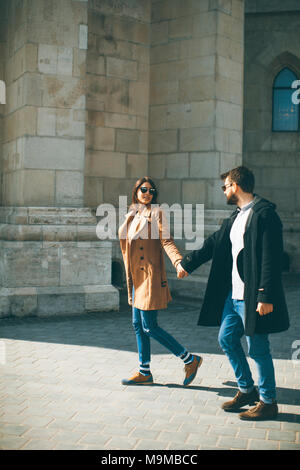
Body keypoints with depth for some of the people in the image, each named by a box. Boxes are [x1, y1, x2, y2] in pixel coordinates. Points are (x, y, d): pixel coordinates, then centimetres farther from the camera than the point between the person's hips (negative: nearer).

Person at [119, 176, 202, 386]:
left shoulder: (157, 213, -5)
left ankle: (190, 359, 5)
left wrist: (178, 262, -32)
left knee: (149, 327, -7)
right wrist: (129, 277, 17)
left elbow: (166, 240, -15)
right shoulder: (132, 215, 16)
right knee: (138, 325, 10)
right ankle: (145, 372, 21)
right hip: (136, 276, 8)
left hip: (151, 275, -8)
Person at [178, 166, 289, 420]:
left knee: (258, 349, 1)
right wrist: (187, 263, 32)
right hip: (234, 294, 9)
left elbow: (272, 259, -20)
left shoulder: (265, 214, -14)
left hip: (254, 297, -9)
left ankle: (268, 402, 18)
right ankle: (247, 390, 31)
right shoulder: (236, 217, 14)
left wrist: (266, 296, -23)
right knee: (227, 339, 16)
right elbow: (213, 244, 24)